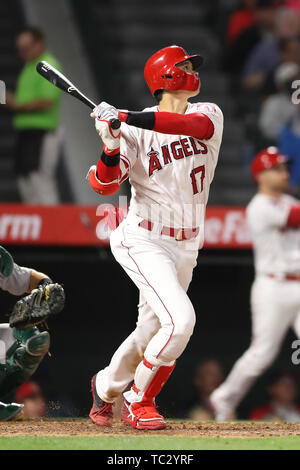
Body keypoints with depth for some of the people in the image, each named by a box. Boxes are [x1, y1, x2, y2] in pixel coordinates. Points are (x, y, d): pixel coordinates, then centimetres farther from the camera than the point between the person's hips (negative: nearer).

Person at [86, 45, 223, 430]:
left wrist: (125, 117, -30)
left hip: (185, 248, 5)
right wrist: (110, 148, -33)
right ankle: (139, 401, -3)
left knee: (150, 333, 12)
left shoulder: (209, 114, 2)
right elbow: (105, 184, -13)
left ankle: (105, 386, 39)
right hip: (144, 242, -5)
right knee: (180, 319, -21)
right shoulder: (136, 130, -7)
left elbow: (196, 124, -23)